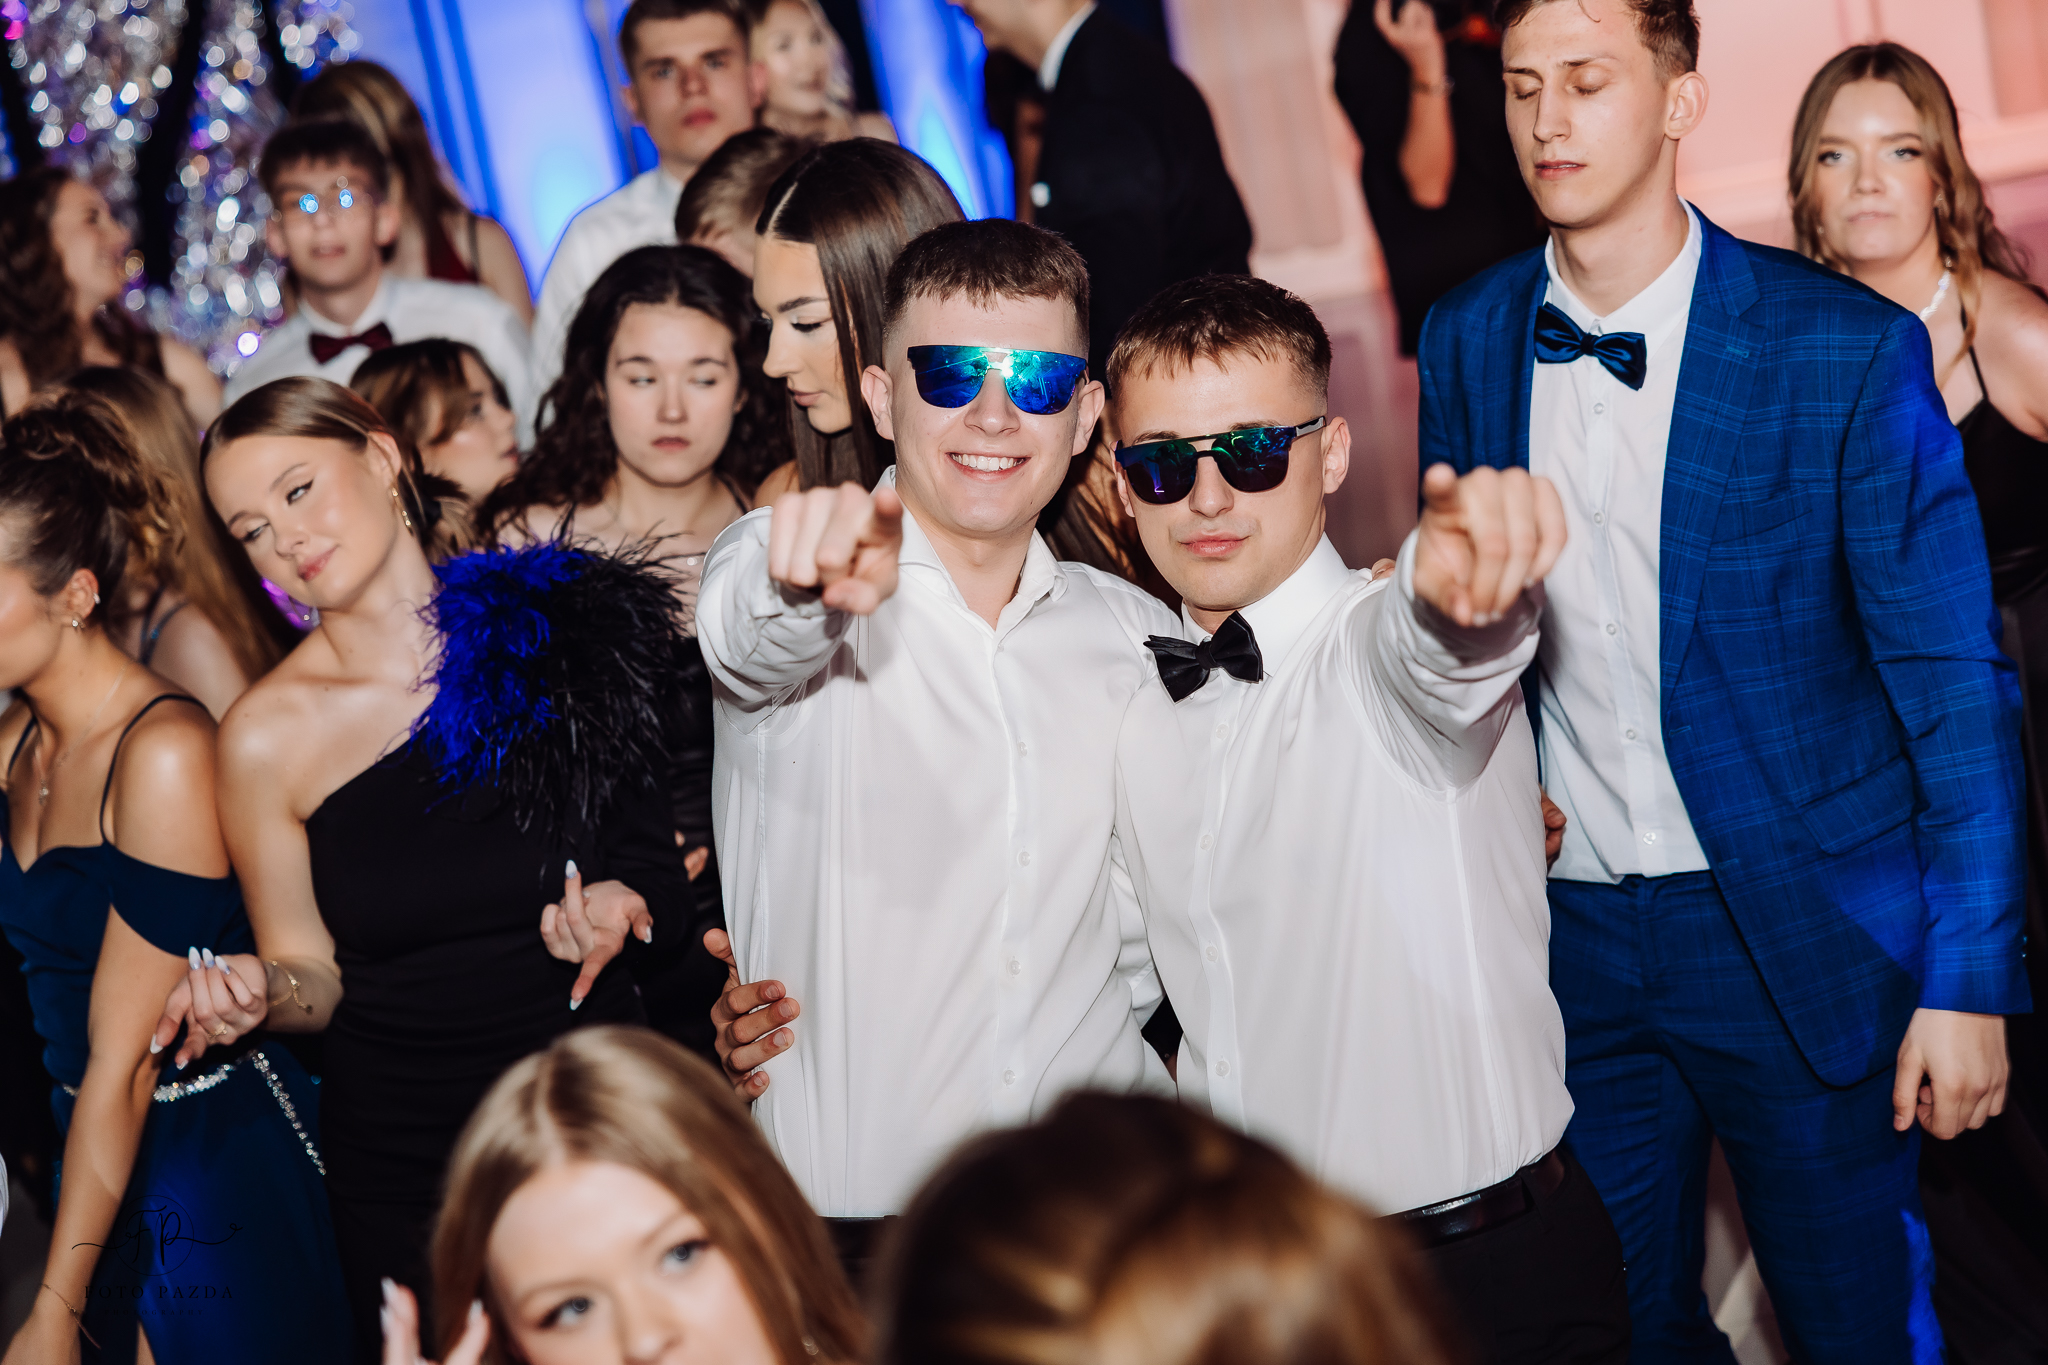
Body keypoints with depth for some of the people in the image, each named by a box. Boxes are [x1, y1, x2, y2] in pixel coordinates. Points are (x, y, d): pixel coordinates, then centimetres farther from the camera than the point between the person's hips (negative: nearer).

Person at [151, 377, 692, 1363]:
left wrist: (620, 904, -17)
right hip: (403, 1165, 0)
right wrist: (256, 991, -19)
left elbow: (660, 859, 4)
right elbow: (314, 982, 1)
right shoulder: (267, 737, -6)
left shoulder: (559, 632, -4)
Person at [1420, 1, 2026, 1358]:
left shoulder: (1847, 348, -11)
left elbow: (1956, 678, -9)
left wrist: (1969, 983, -11)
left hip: (1803, 936, -3)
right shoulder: (1467, 338, 3)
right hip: (1570, 931, 4)